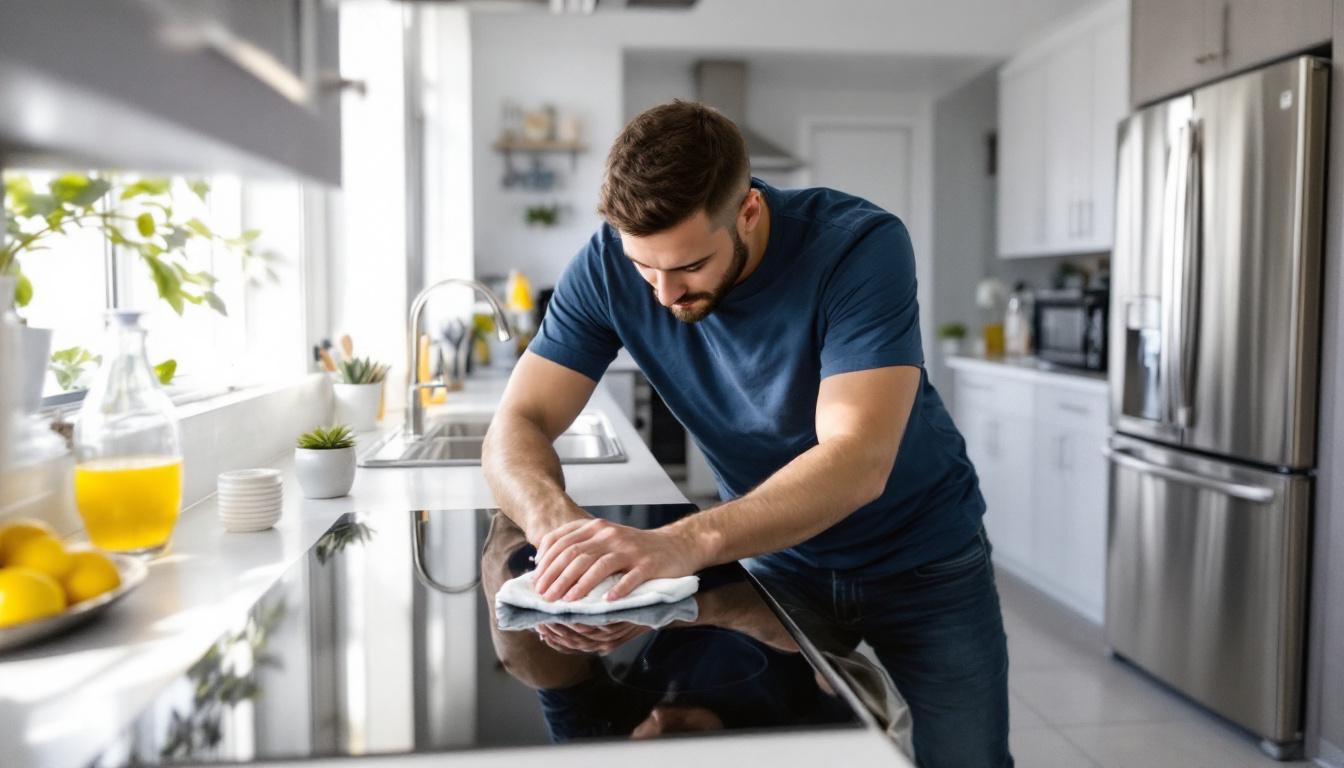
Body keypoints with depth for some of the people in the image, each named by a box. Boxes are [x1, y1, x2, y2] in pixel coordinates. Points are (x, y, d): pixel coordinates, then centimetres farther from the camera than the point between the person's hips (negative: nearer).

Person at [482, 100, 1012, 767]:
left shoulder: (861, 246, -28)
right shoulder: (610, 264, -18)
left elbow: (858, 462, -37)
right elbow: (517, 426, -17)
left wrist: (686, 543, -51)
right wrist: (553, 519, -40)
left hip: (920, 560, -1)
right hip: (779, 558, 2)